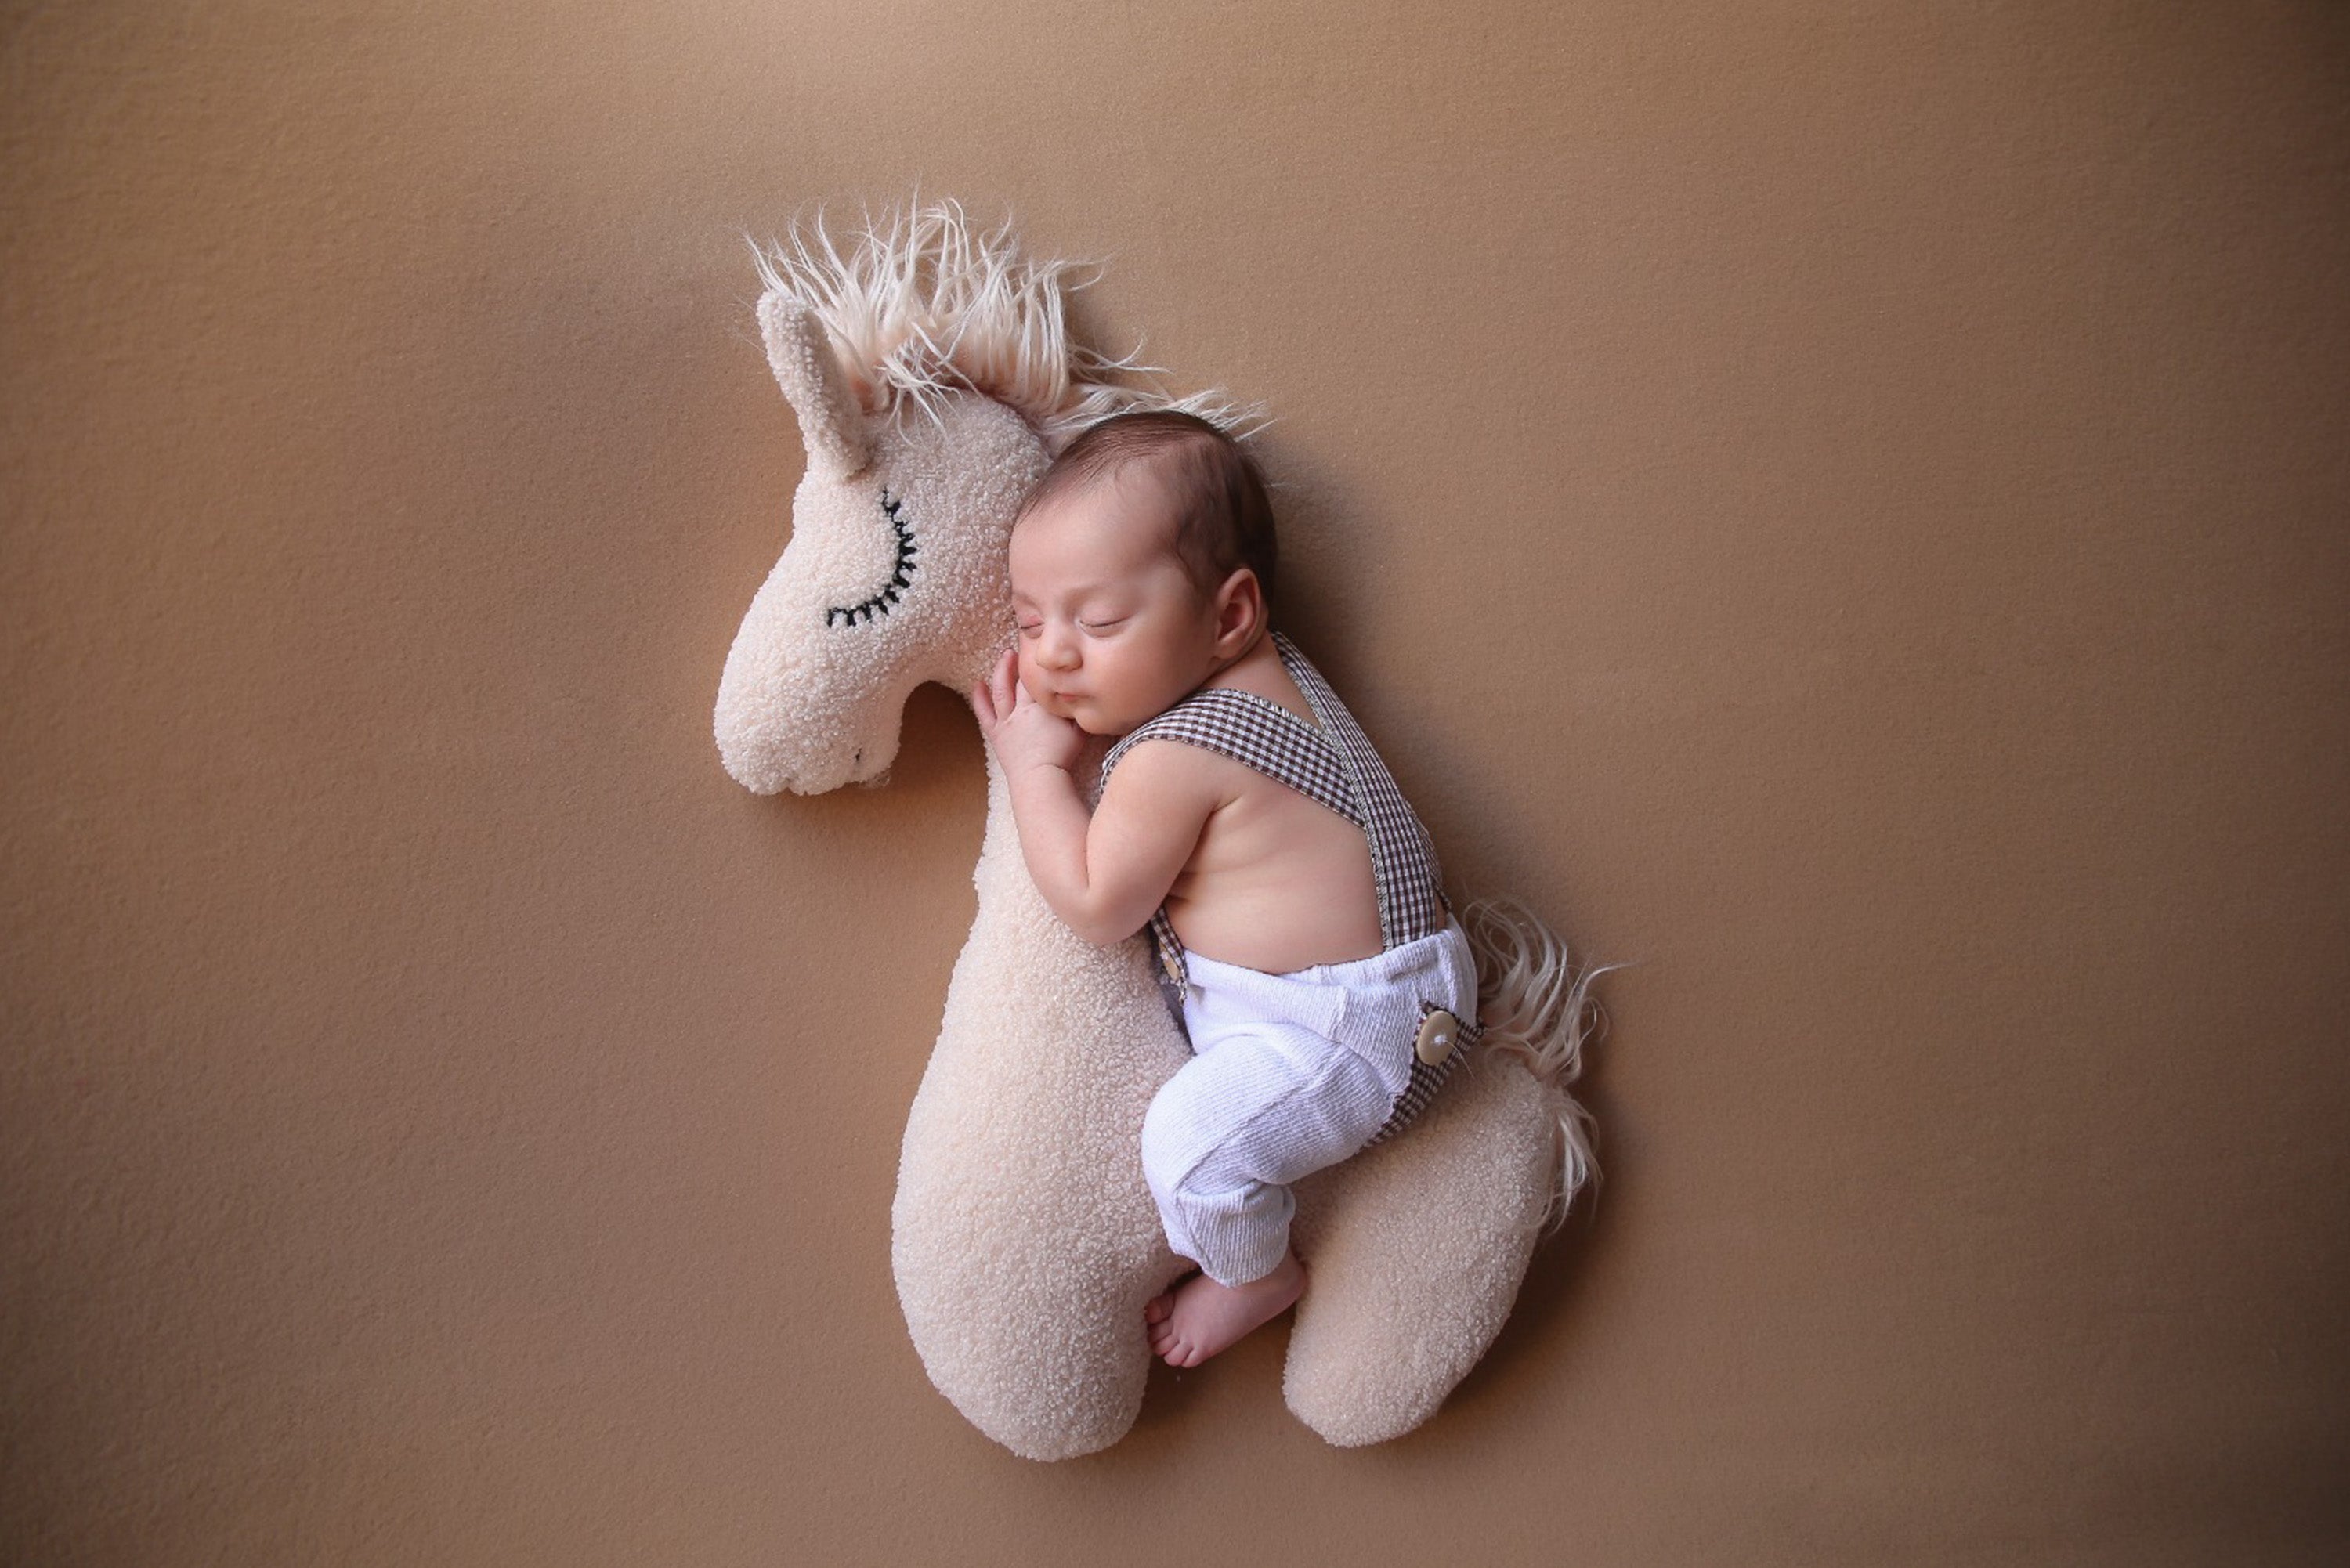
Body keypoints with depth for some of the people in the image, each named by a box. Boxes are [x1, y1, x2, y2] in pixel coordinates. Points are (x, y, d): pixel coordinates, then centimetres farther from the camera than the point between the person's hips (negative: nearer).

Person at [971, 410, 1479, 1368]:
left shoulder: (1176, 756, -28)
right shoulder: (1267, 669, 1)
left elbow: (1096, 905, -17)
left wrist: (1037, 767, -10)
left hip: (1359, 1029, -11)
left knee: (1194, 1137, -21)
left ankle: (1256, 1278, 9)